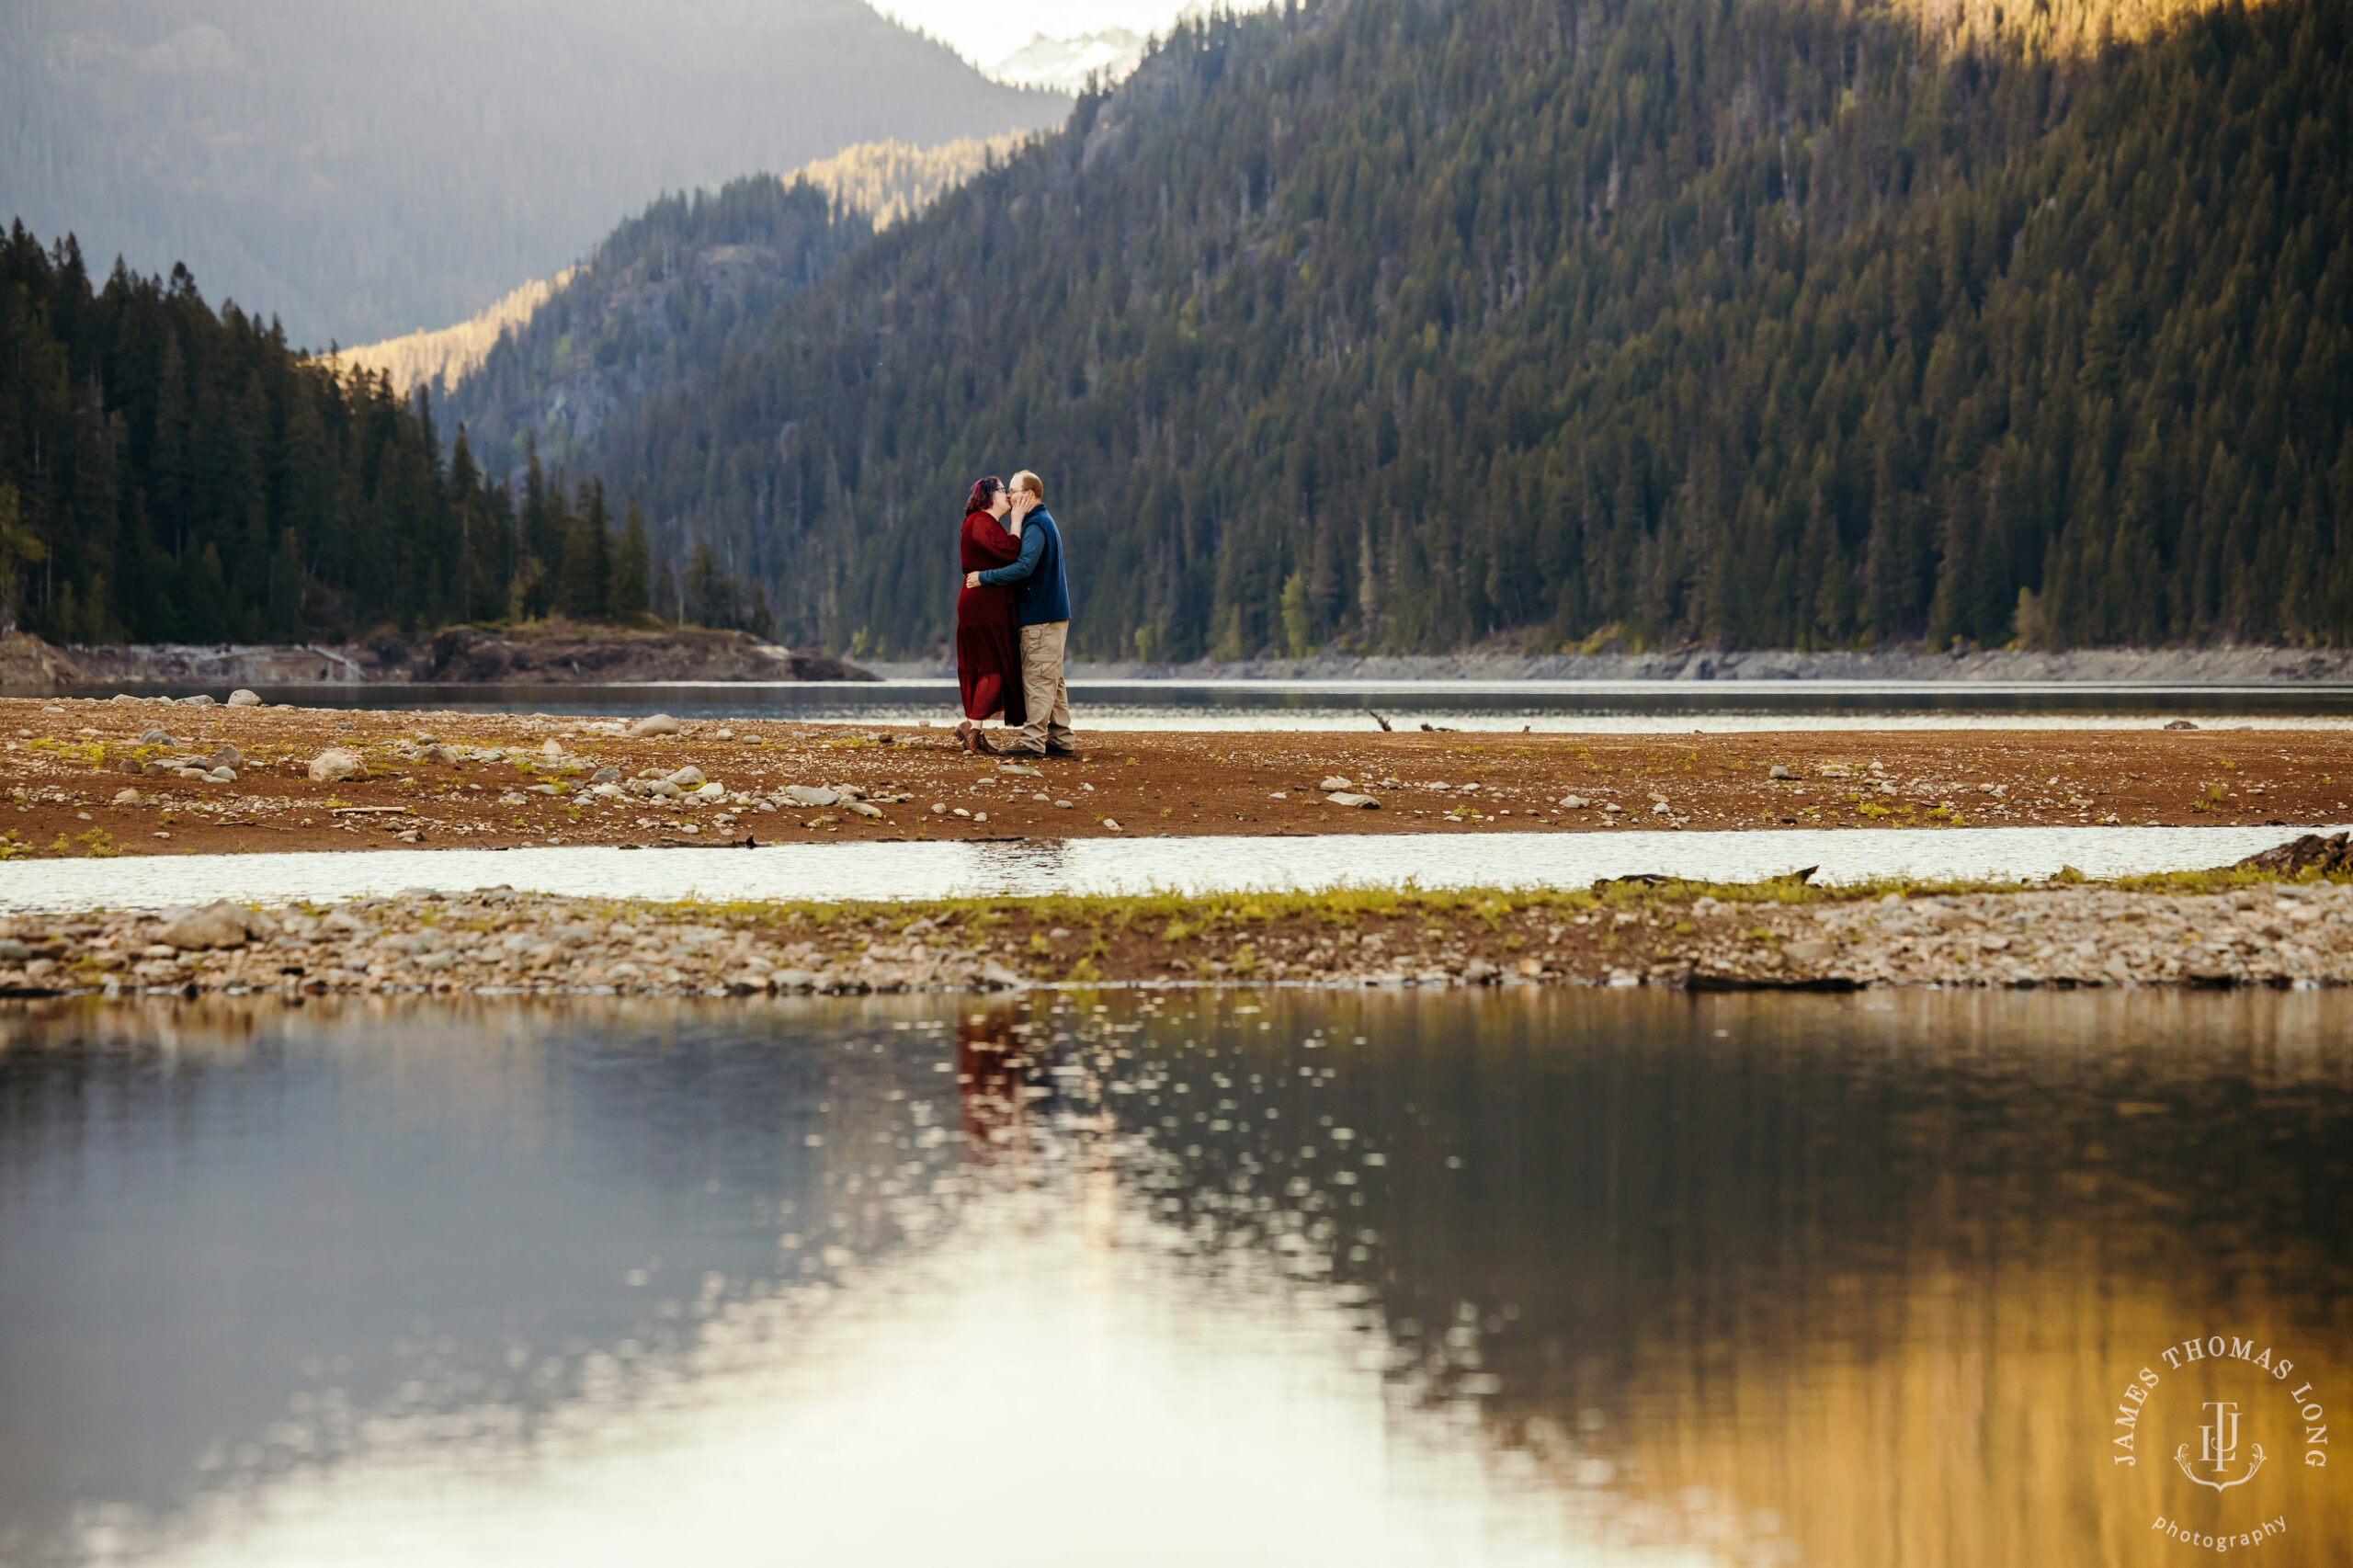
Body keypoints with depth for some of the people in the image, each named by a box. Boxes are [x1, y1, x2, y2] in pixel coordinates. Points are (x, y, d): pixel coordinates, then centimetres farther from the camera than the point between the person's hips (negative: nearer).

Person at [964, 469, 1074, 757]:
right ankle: (1061, 740, 12)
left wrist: (985, 577, -18)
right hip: (1053, 613, 10)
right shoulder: (1044, 522, 19)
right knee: (1053, 680, 11)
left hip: (1042, 616, -10)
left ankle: (1032, 740, -10)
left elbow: (1023, 567, -26)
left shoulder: (1036, 526, -15)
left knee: (1038, 679, -10)